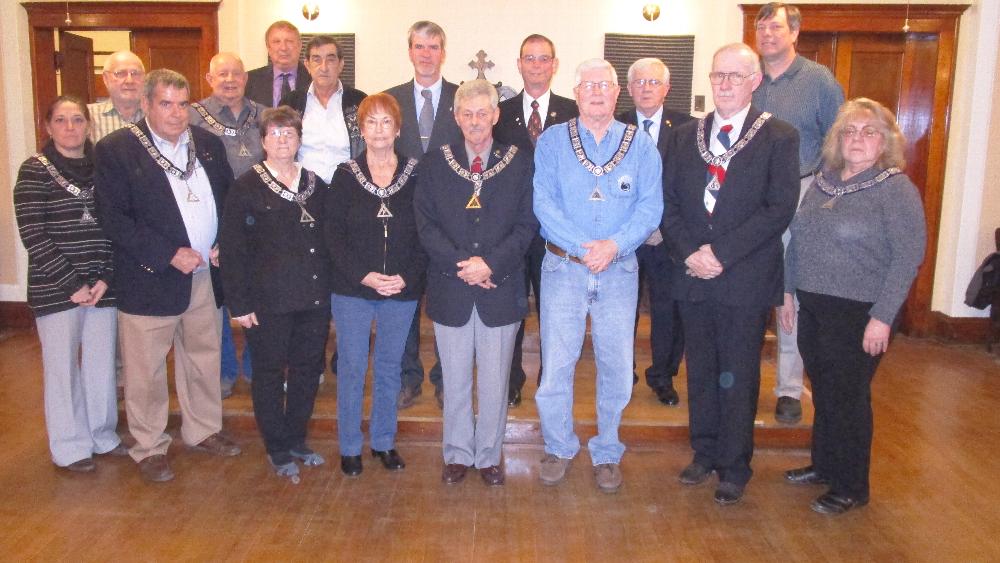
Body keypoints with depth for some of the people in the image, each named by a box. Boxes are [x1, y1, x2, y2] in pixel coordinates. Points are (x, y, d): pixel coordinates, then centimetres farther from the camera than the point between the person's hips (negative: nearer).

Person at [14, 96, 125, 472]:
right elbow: (33, 235, -9)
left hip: (102, 286, 3)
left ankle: (102, 434, 29)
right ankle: (70, 446, 22)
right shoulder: (35, 171, -4)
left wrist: (105, 278, -5)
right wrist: (72, 284, -12)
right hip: (55, 288, -3)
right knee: (63, 366, 6)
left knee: (102, 363, 11)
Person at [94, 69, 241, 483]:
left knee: (204, 358, 17)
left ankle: (202, 430, 35)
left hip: (205, 275, 5)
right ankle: (149, 448, 22)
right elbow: (113, 219, -13)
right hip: (149, 279, -5)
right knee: (147, 370, 6)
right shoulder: (115, 150, -8)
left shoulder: (208, 143, 8)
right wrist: (170, 255, -18)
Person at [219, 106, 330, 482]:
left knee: (308, 370, 12)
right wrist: (239, 303, -11)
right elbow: (231, 249, -6)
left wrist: (329, 289, 7)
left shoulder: (316, 185, 9)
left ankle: (296, 440, 30)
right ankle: (277, 450, 22)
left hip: (314, 298, 4)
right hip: (269, 302, -4)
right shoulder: (246, 187, -4)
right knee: (269, 374, 7)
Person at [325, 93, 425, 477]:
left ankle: (383, 441, 27)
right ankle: (349, 446, 20)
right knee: (352, 367, 5)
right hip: (352, 289, -1)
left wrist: (408, 277, -12)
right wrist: (364, 275, -14)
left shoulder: (415, 175, 1)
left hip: (402, 290, 1)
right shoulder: (345, 175, 0)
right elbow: (334, 234, -3)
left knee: (389, 367, 12)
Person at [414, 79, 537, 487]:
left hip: (501, 289, 0)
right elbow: (425, 223, -2)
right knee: (455, 380, 12)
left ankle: (489, 455, 26)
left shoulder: (519, 164, 2)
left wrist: (490, 263, -16)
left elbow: (526, 225, -3)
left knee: (495, 380, 9)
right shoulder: (434, 164, 4)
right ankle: (458, 453, 29)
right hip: (450, 289, 1)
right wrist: (460, 265, -14)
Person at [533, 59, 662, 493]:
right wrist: (584, 247, -17)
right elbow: (543, 202, -7)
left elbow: (651, 206, -2)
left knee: (616, 367, 7)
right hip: (563, 267, -1)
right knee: (555, 364, 2)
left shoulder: (641, 145, 5)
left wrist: (615, 244, -18)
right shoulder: (552, 141, 3)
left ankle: (607, 453, 25)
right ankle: (558, 448, 23)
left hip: (619, 270, 1)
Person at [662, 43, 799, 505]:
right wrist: (689, 253, -10)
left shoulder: (779, 138, -3)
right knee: (700, 372, 14)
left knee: (738, 377, 6)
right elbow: (668, 203, 6)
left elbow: (779, 208, -12)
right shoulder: (685, 137, 10)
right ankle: (705, 454, 30)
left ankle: (734, 467, 21)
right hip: (694, 276, 4)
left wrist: (720, 252, -17)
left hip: (746, 279, -4)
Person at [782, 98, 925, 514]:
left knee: (847, 397, 4)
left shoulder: (897, 188, -10)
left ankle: (851, 488, 21)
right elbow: (797, 239, 13)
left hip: (858, 314, -6)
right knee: (823, 392, 17)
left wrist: (882, 317, -18)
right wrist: (788, 292, 11)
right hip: (813, 308, 6)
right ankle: (824, 465, 35)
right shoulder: (823, 182, 9)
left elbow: (909, 256, -14)